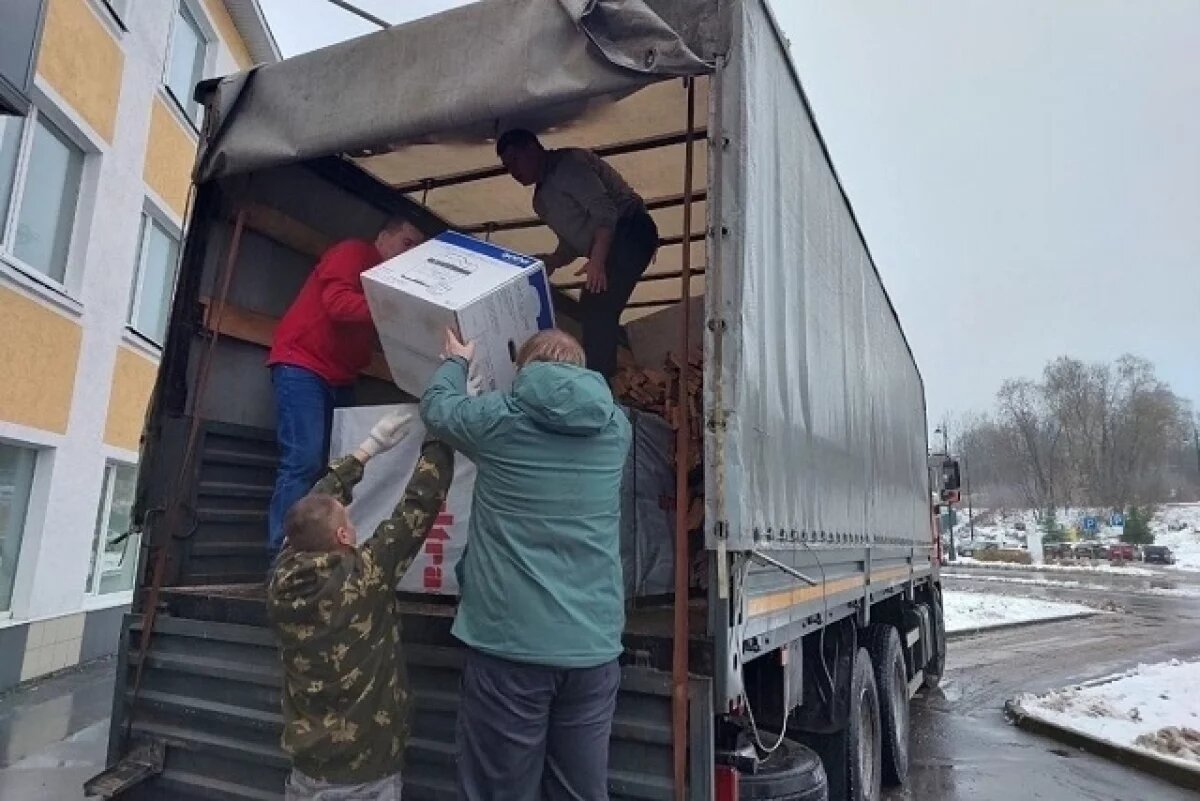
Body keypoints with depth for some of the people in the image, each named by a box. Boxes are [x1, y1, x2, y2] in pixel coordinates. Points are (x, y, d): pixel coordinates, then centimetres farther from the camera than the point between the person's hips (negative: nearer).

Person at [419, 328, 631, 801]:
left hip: (508, 643, -3)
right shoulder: (616, 426, 4)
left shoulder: (498, 419, -5)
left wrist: (456, 361, 35)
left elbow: (435, 406, 15)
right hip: (594, 646, 3)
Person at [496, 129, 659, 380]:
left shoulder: (567, 164, -10)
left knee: (597, 310, -16)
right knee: (591, 309, 12)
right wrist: (551, 262, 2)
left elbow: (605, 210, -21)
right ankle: (600, 376, 23)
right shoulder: (542, 199, 19)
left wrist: (597, 261, -31)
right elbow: (572, 241, 23)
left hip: (629, 234, -10)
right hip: (612, 245, 10)